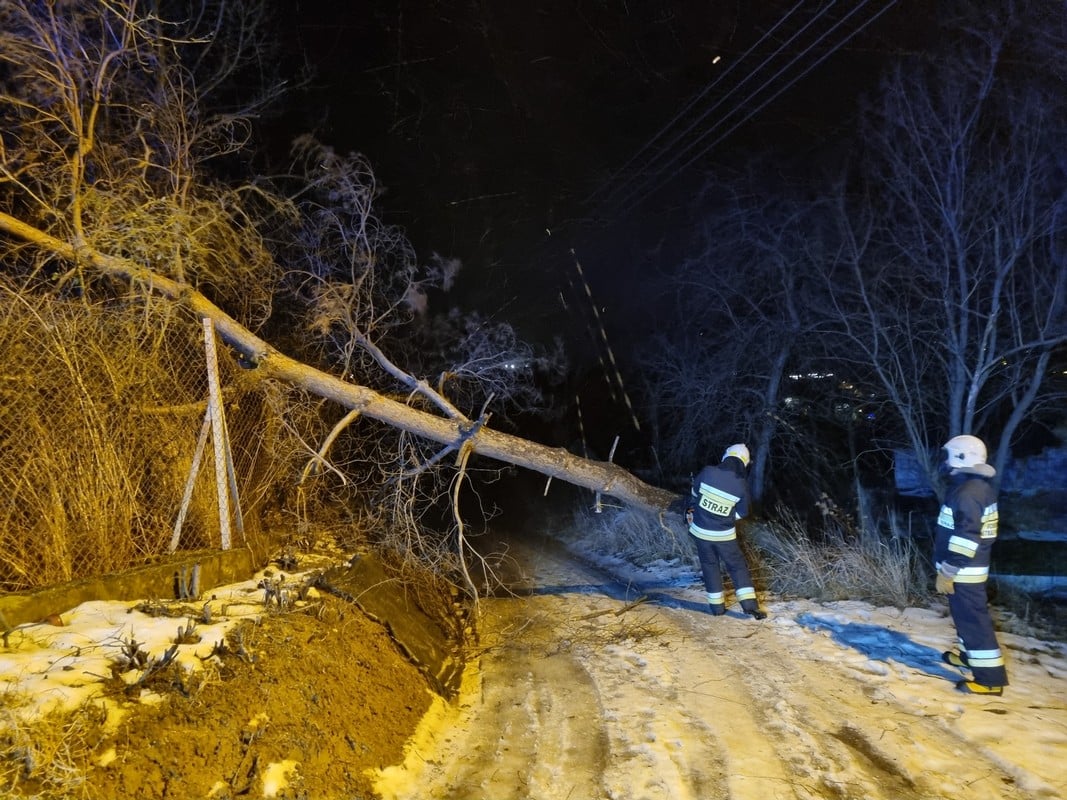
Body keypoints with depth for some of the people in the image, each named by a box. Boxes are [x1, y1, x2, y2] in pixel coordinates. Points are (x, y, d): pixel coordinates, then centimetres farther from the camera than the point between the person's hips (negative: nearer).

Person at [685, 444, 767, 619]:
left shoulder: (707, 472, -14)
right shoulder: (742, 484, -13)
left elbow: (694, 492, 4)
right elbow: (741, 512, -2)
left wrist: (691, 509, 21)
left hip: (701, 530, 1)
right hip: (724, 534, -1)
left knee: (710, 566, 15)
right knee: (737, 566, 14)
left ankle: (717, 606, 18)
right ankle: (749, 604, 8)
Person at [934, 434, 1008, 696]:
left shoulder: (967, 493, -24)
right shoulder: (979, 486, 10)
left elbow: (965, 539, -26)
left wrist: (946, 572, -21)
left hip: (963, 570, -11)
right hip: (971, 567, 11)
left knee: (973, 619, -5)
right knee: (965, 615, 23)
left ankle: (991, 677, 0)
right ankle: (970, 655, 39)